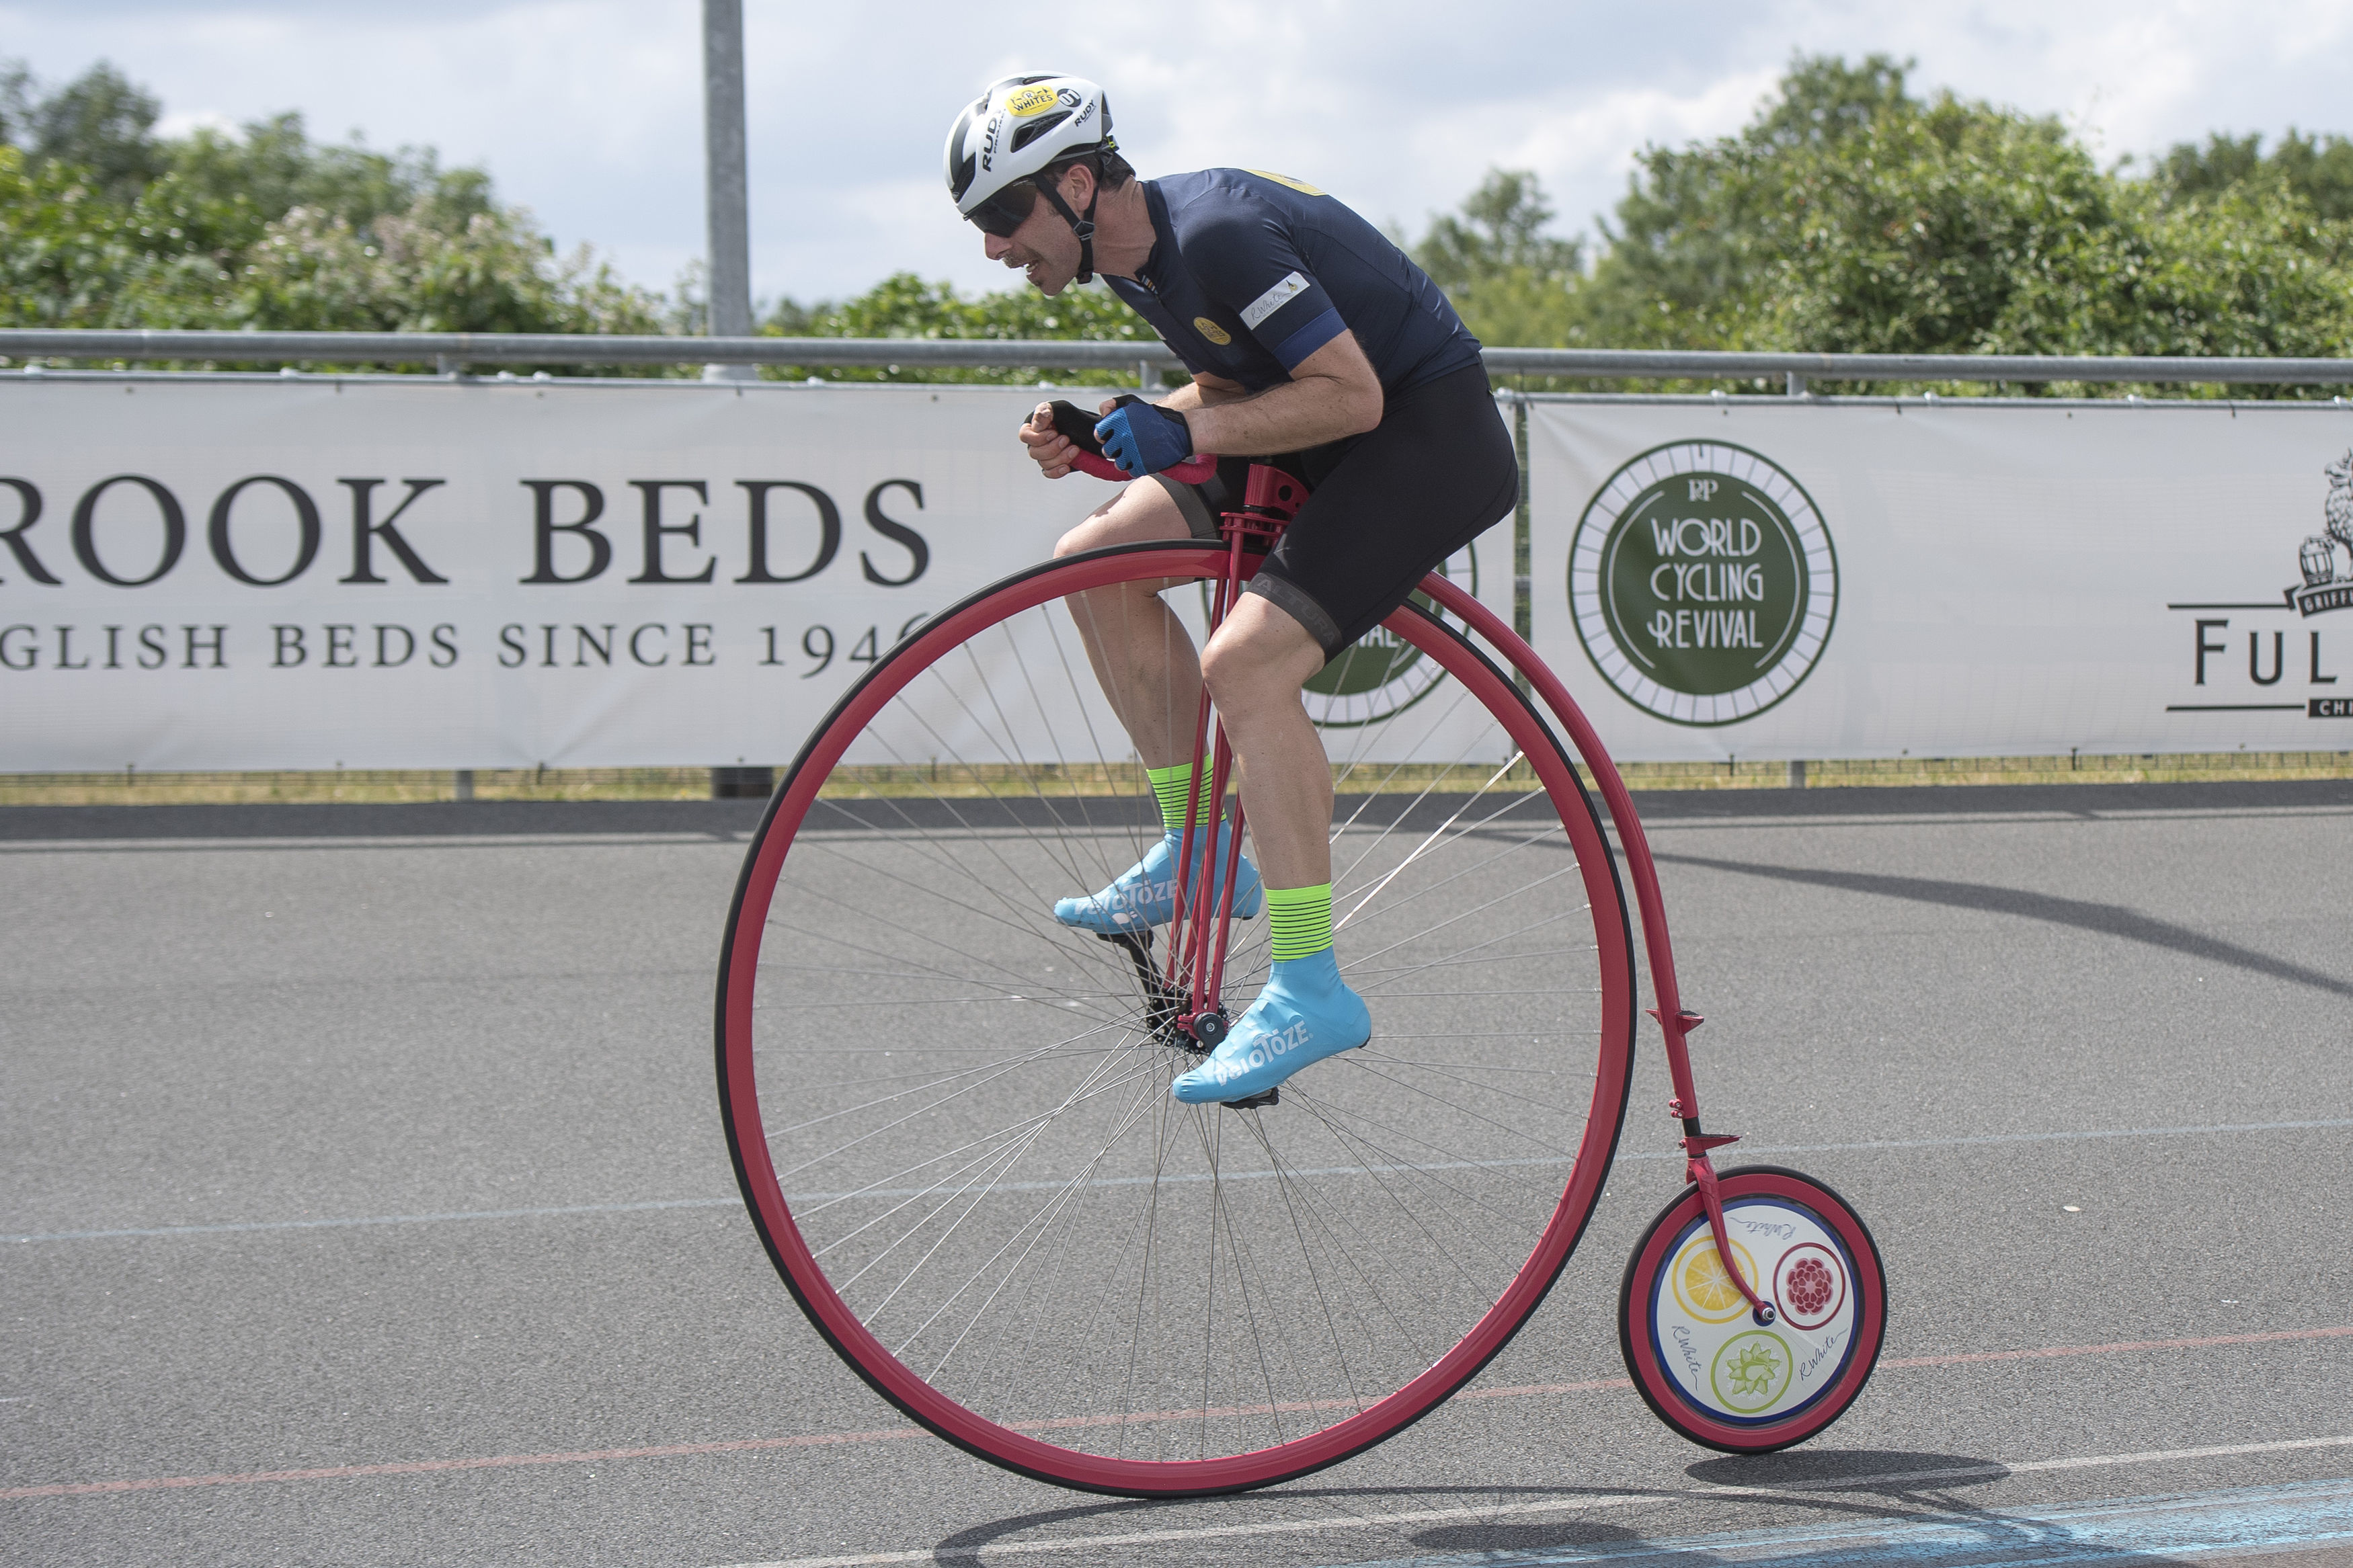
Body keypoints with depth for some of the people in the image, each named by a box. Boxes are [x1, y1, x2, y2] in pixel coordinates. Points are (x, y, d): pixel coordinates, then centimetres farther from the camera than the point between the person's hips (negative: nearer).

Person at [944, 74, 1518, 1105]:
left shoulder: (1218, 233, -25)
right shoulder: (1133, 253, 4)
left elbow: (1350, 394, -26)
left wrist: (1182, 434, -27)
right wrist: (1094, 437, 1)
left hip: (1431, 437, -10)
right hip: (1335, 439, 10)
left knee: (1245, 664, -24)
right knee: (1096, 561, 4)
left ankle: (1312, 991, -21)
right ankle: (1205, 850, 11)